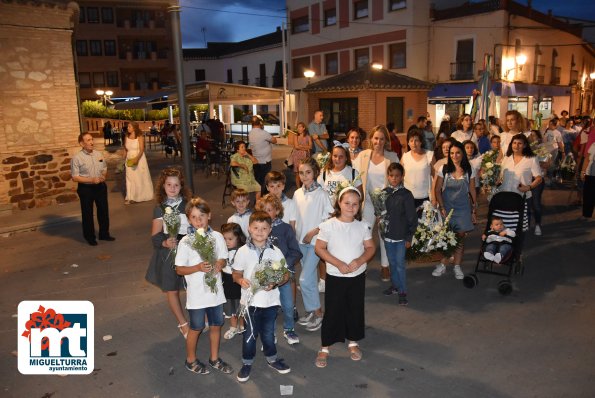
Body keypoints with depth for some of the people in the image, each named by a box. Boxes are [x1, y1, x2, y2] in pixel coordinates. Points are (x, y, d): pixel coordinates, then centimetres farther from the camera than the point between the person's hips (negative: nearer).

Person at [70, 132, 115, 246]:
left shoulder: (99, 154, 3)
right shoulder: (77, 158, -12)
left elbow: (105, 169, 14)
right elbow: (75, 177, -14)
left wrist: (104, 176, -8)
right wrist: (91, 180, -22)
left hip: (100, 186, 5)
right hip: (85, 188, -5)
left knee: (103, 210, 15)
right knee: (87, 213, 8)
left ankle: (104, 233, 33)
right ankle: (90, 237, 24)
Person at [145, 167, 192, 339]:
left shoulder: (188, 204, -2)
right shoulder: (160, 208, -6)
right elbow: (155, 236, -7)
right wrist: (165, 243, -26)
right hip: (168, 253, 0)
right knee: (171, 290, 9)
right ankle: (183, 324, 28)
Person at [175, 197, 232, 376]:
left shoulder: (217, 237, -5)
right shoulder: (186, 242, -13)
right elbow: (179, 269, -8)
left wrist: (219, 264, -18)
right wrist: (198, 267, -24)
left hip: (216, 291, 3)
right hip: (197, 294, -3)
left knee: (216, 325, 16)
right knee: (196, 328, 12)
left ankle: (214, 359, 37)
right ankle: (191, 360, 35)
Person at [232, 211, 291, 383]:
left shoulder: (275, 251, -3)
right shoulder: (243, 251, -5)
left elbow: (285, 274, 2)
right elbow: (236, 273, 4)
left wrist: (275, 283, -16)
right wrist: (241, 280, -18)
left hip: (270, 299, 1)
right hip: (250, 299, -1)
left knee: (268, 332, 15)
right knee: (250, 333, 9)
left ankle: (272, 358, 38)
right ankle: (247, 363, 30)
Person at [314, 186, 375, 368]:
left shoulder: (362, 226, -2)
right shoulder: (329, 225, -12)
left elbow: (370, 248, 3)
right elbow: (319, 248, -10)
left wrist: (359, 261, -16)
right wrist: (338, 263, -19)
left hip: (358, 276, 3)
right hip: (335, 276, -3)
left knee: (356, 310, 15)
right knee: (332, 311, 4)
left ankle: (353, 342, 36)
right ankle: (324, 348, 19)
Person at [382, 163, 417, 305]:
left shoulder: (406, 194, -12)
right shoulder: (384, 192, 0)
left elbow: (412, 218, -9)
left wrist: (409, 237, -10)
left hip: (401, 236, -4)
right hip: (387, 234, 4)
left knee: (400, 264, 1)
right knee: (392, 262, 17)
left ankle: (403, 291, 14)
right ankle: (395, 285, 33)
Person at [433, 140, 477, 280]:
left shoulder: (469, 171, 0)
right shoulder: (444, 169, -4)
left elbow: (472, 191, 5)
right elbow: (437, 190, -2)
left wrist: (473, 210, 4)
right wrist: (442, 208, -8)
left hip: (463, 208, 1)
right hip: (447, 207, -1)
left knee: (461, 237, 5)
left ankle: (457, 266, 18)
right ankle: (442, 265, 15)